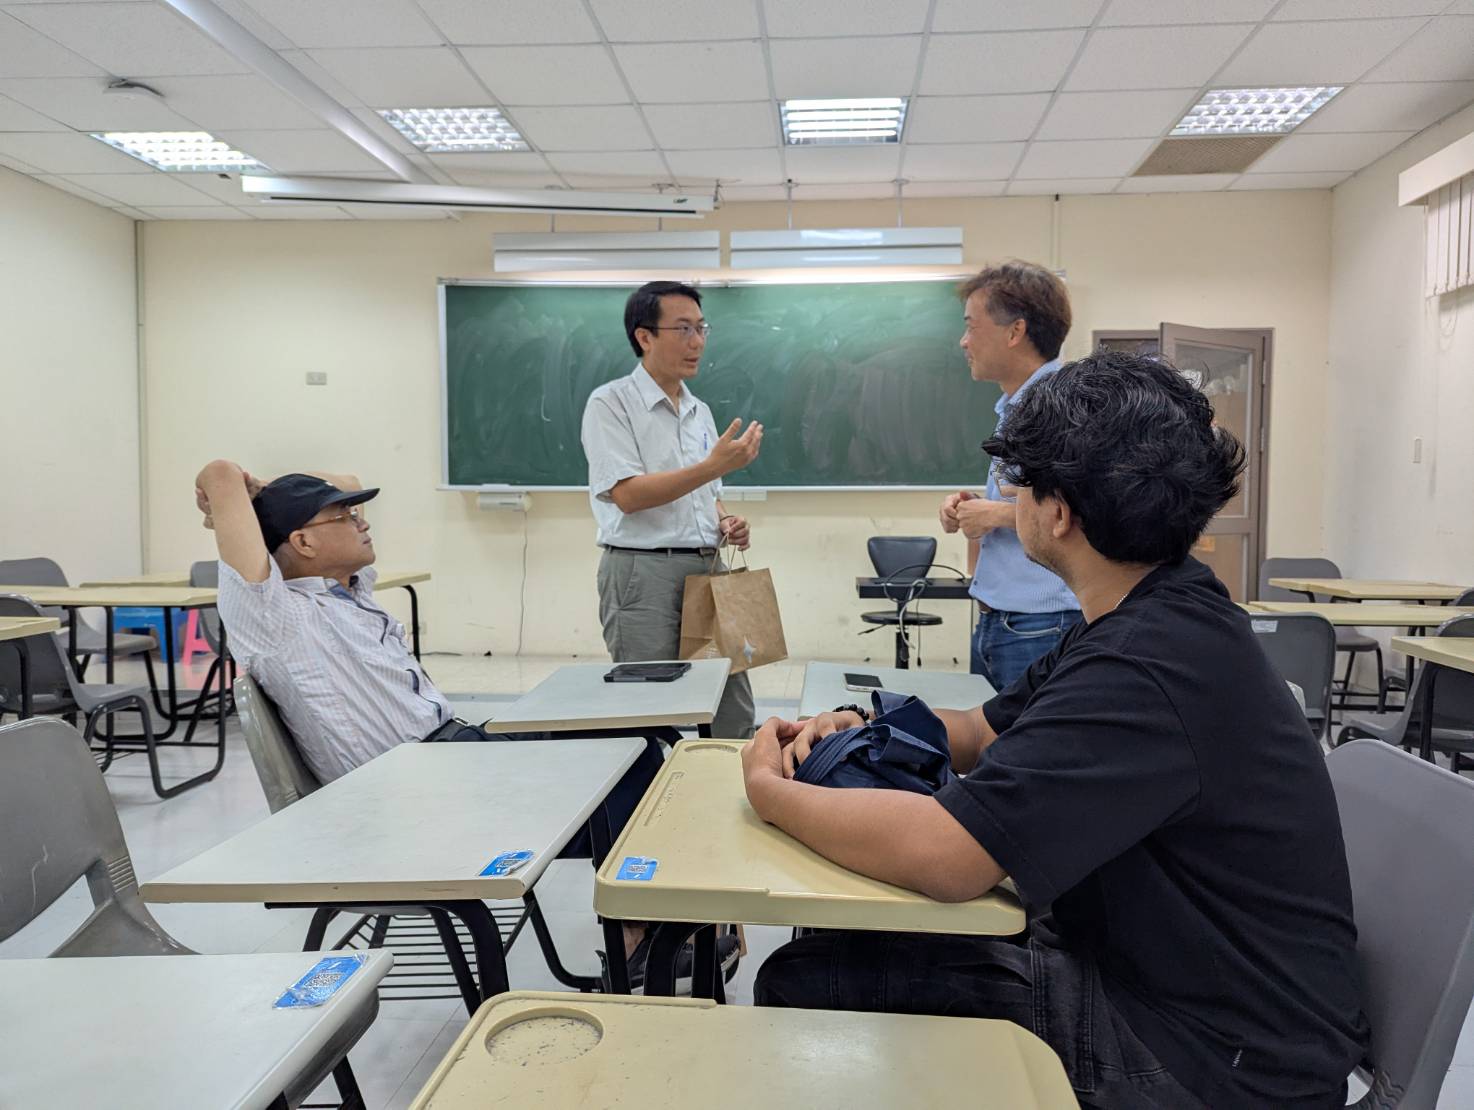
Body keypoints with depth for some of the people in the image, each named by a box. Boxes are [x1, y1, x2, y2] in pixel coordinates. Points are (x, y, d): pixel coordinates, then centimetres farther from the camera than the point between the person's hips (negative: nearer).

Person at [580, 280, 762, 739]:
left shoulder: (699, 411, 15)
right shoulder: (610, 403, -6)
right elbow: (628, 495, -16)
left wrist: (726, 524, 1)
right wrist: (713, 466, -22)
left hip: (707, 569, 7)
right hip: (643, 571, -7)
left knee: (734, 711, 9)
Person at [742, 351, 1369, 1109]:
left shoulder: (1152, 665, -29)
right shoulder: (1157, 618, 5)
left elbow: (940, 856, -33)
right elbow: (984, 734, 15)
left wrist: (770, 793, -15)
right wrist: (866, 735, -5)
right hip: (1136, 963, 9)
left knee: (803, 987, -11)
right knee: (839, 942, 8)